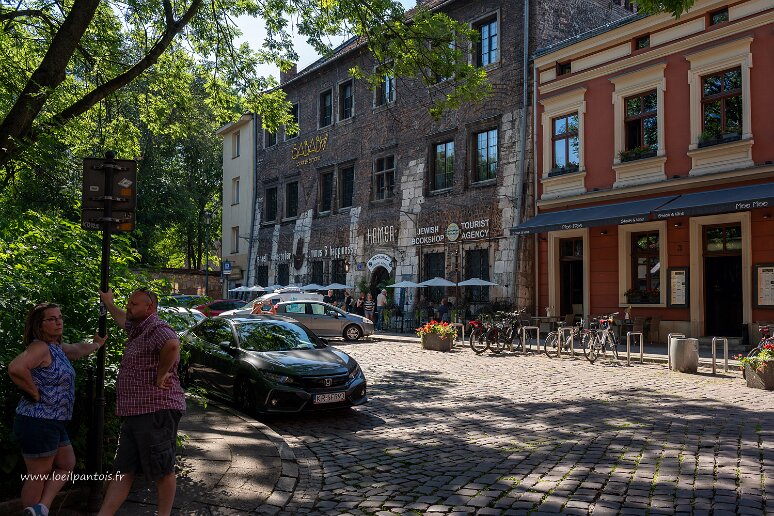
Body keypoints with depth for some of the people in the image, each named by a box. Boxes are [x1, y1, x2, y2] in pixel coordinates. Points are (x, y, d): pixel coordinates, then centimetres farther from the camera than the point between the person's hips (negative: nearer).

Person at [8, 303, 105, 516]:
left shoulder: (57, 348, 12)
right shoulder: (40, 347, -17)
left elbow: (79, 349, 35)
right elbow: (15, 368, -35)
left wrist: (97, 344, 52)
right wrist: (34, 392, -21)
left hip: (53, 423, 10)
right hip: (38, 421, -10)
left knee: (67, 465, 16)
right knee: (39, 475, -1)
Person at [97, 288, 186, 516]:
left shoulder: (157, 329, -14)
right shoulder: (138, 329, 18)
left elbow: (172, 345, -38)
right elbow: (124, 320, 44)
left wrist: (161, 375, -27)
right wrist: (109, 304, 53)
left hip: (156, 412, -10)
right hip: (134, 413, 10)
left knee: (162, 472, 2)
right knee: (123, 471, 11)